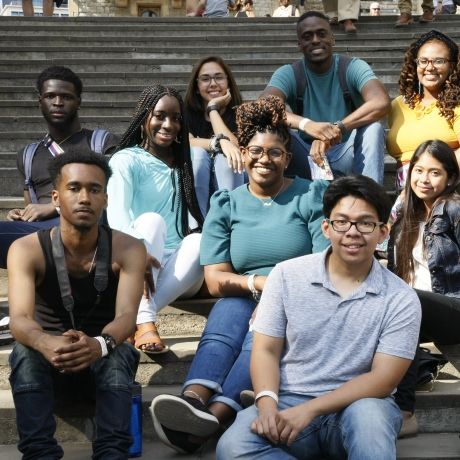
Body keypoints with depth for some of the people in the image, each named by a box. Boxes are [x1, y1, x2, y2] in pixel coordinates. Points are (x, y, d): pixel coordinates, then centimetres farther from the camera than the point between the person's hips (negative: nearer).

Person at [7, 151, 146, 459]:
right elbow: (20, 320, -28)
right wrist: (48, 344, -53)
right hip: (48, 367, 0)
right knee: (25, 352, -33)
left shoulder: (128, 249, -12)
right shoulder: (27, 250, -13)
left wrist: (99, 345, -50)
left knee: (120, 353, -34)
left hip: (104, 364, 0)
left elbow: (127, 315, -26)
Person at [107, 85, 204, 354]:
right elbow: (116, 214, -19)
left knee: (199, 240, -28)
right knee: (150, 220, -31)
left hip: (179, 271, 3)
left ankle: (132, 317, -41)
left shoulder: (186, 162, 16)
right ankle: (144, 321, -46)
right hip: (138, 266, -3)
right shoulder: (126, 160, -1)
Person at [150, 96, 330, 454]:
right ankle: (192, 401, -58)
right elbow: (216, 280, 3)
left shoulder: (312, 196, 7)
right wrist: (262, 282, -16)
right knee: (223, 327, -32)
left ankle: (214, 417, -56)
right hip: (245, 297, 2)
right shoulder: (226, 205, 12)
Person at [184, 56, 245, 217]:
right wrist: (220, 142, -36)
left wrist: (213, 108, -14)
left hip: (232, 184, -1)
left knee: (225, 158, -29)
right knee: (197, 153, -27)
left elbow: (235, 148, -22)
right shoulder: (187, 112, 2)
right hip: (194, 183, 1)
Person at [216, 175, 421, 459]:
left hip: (359, 405, -1)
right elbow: (266, 350, 2)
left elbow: (382, 380, -9)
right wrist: (267, 404, -19)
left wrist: (310, 410, -19)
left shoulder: (401, 300, -4)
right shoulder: (287, 275, 1)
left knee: (368, 414, -38)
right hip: (289, 402, 2)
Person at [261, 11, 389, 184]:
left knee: (373, 128, -29)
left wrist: (337, 128, -40)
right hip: (307, 157, 0)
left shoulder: (353, 68, -9)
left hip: (347, 155, 0)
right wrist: (306, 124, -45)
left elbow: (381, 102, -28)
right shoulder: (289, 73, -6)